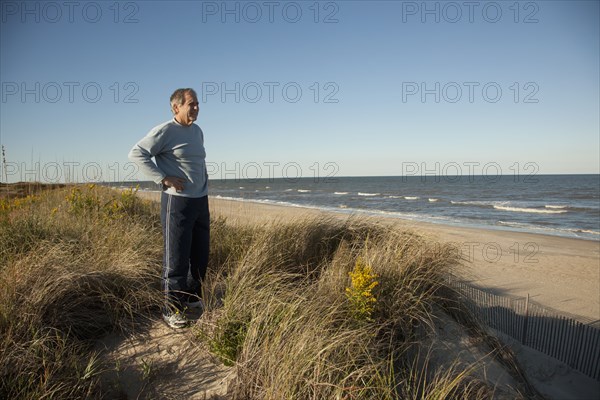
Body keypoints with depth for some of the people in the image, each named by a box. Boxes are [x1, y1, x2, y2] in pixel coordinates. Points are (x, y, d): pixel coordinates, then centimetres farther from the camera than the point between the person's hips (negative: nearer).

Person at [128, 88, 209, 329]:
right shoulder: (165, 131, -10)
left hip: (201, 201, 8)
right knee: (176, 258, -2)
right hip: (177, 202, -8)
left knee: (200, 254, 14)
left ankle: (193, 298, 31)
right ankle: (172, 309, 10)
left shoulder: (197, 131, 15)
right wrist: (163, 178, -18)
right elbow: (137, 154, -14)